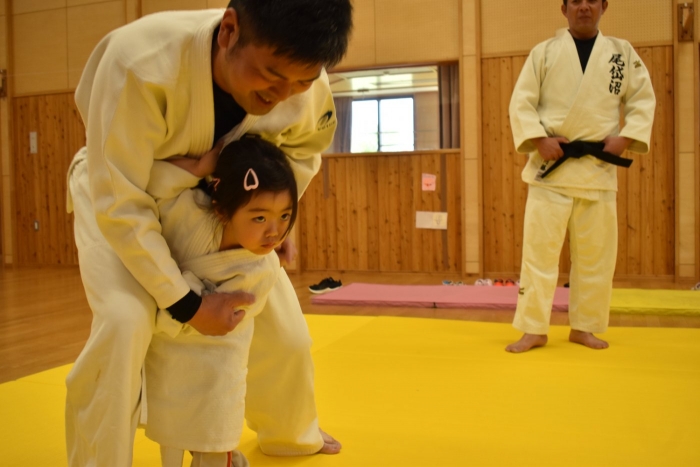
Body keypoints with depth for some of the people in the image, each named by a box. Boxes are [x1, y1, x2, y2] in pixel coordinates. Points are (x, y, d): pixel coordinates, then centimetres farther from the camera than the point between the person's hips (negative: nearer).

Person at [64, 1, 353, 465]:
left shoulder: (308, 89, -27)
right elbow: (120, 204, -34)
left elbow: (304, 149, 0)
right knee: (124, 321, -30)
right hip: (116, 194, -3)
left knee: (285, 331, 7)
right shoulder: (140, 62, -42)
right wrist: (187, 305, -31)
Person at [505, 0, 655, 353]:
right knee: (539, 249, -4)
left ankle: (583, 327, 21)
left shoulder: (623, 52, 9)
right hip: (551, 165, -2)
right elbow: (521, 103, 0)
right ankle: (534, 329, 5)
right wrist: (540, 140, -14)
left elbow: (643, 101, 9)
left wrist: (625, 138, -7)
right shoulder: (544, 52, 4)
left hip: (598, 168, 2)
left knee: (595, 254, 7)